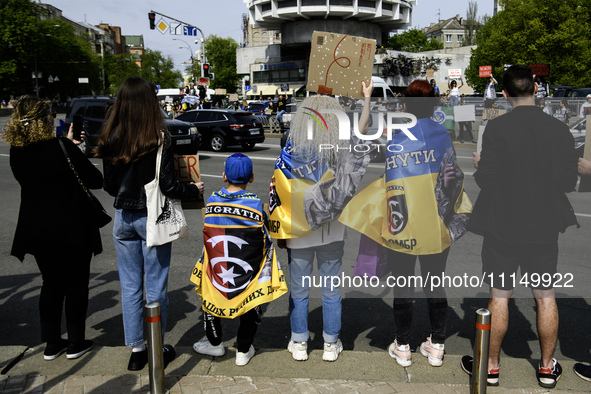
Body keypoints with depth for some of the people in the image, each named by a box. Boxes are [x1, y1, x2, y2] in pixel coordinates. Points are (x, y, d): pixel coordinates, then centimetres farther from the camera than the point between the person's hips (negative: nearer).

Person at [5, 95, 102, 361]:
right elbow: (95, 180, -11)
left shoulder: (16, 153, -2)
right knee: (76, 284, 10)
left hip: (37, 230, 5)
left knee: (51, 283, 18)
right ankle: (76, 343, 19)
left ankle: (52, 344, 25)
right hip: (72, 229, -5)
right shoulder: (63, 149, -19)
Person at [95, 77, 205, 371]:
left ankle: (136, 350, 24)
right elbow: (168, 187, -15)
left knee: (130, 286, 14)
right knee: (155, 287, 9)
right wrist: (194, 189, 2)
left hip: (123, 218, 4)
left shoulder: (111, 140, -3)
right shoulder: (159, 139, -15)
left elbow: (110, 186, 3)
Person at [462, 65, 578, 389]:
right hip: (545, 229, 3)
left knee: (499, 298, 8)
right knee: (546, 297, 16)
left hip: (503, 228, -3)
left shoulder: (496, 128, -14)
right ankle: (547, 368, 29)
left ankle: (491, 367, 22)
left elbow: (486, 180, -14)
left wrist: (479, 165, 7)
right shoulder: (560, 130, -3)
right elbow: (569, 183, 2)